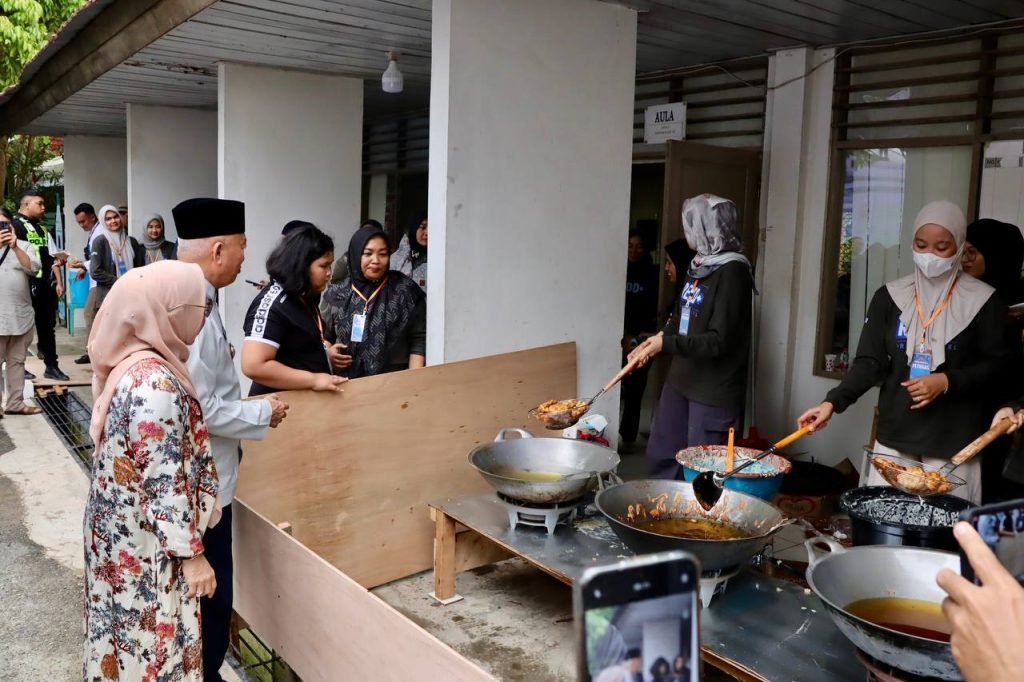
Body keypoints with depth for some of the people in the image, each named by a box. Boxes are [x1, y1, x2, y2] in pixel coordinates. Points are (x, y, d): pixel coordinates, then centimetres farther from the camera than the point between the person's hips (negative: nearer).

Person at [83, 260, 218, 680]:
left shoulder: (129, 361, 1)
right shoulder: (156, 383, -28)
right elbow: (164, 482, -26)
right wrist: (191, 552, -18)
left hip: (122, 527, 9)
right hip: (148, 541, -9)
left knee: (130, 630, 24)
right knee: (153, 641, 9)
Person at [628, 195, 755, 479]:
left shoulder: (733, 271, -16)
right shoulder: (698, 266, 10)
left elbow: (718, 341, -22)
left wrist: (666, 343, -25)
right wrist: (653, 343, 7)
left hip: (714, 389, -9)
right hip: (681, 379, 9)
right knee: (660, 455, 17)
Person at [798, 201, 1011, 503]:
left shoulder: (982, 301, -2)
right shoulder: (890, 296, 4)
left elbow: (996, 364, 0)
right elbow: (869, 361, 0)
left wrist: (947, 381, -16)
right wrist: (833, 402, -14)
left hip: (952, 439, -2)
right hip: (895, 434, 2)